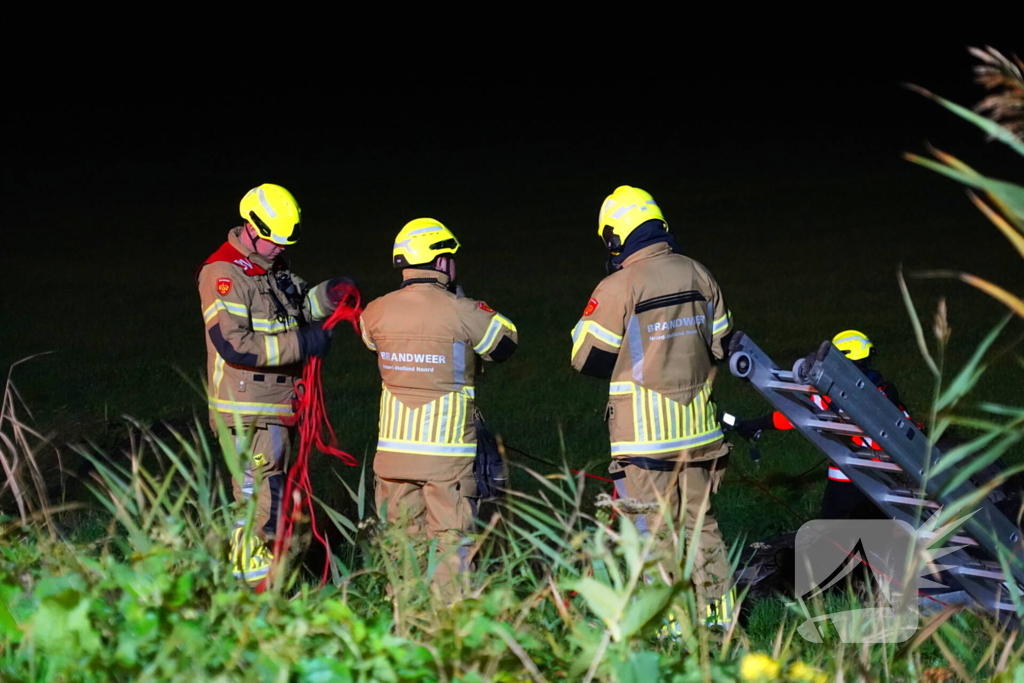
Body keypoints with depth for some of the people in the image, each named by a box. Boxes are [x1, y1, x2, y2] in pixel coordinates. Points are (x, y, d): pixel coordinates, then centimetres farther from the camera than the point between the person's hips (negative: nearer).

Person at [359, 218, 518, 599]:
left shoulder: (377, 312, -1)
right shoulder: (462, 313, -12)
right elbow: (505, 345, 3)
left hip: (394, 445, 4)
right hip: (447, 448, -4)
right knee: (450, 537, 3)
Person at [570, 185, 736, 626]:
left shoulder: (619, 287, -13)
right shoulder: (698, 276, 5)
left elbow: (587, 357, -7)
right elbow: (720, 345, 14)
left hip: (644, 429, -6)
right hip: (698, 425, 6)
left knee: (655, 526, -1)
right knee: (700, 521, 15)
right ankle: (718, 610, 17)